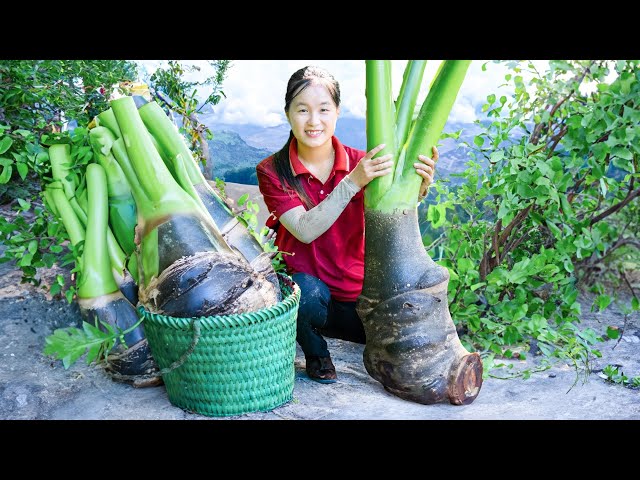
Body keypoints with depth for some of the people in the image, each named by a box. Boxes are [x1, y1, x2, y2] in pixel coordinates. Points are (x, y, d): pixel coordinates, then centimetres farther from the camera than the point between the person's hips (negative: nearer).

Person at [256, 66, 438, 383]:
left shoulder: (360, 163, -4)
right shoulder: (272, 171, -9)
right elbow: (305, 230, -23)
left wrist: (418, 189, -38)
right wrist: (353, 182, -33)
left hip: (355, 292, 3)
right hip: (305, 285, -3)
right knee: (309, 293, -37)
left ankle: (326, 325, 16)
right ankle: (315, 353, -1)